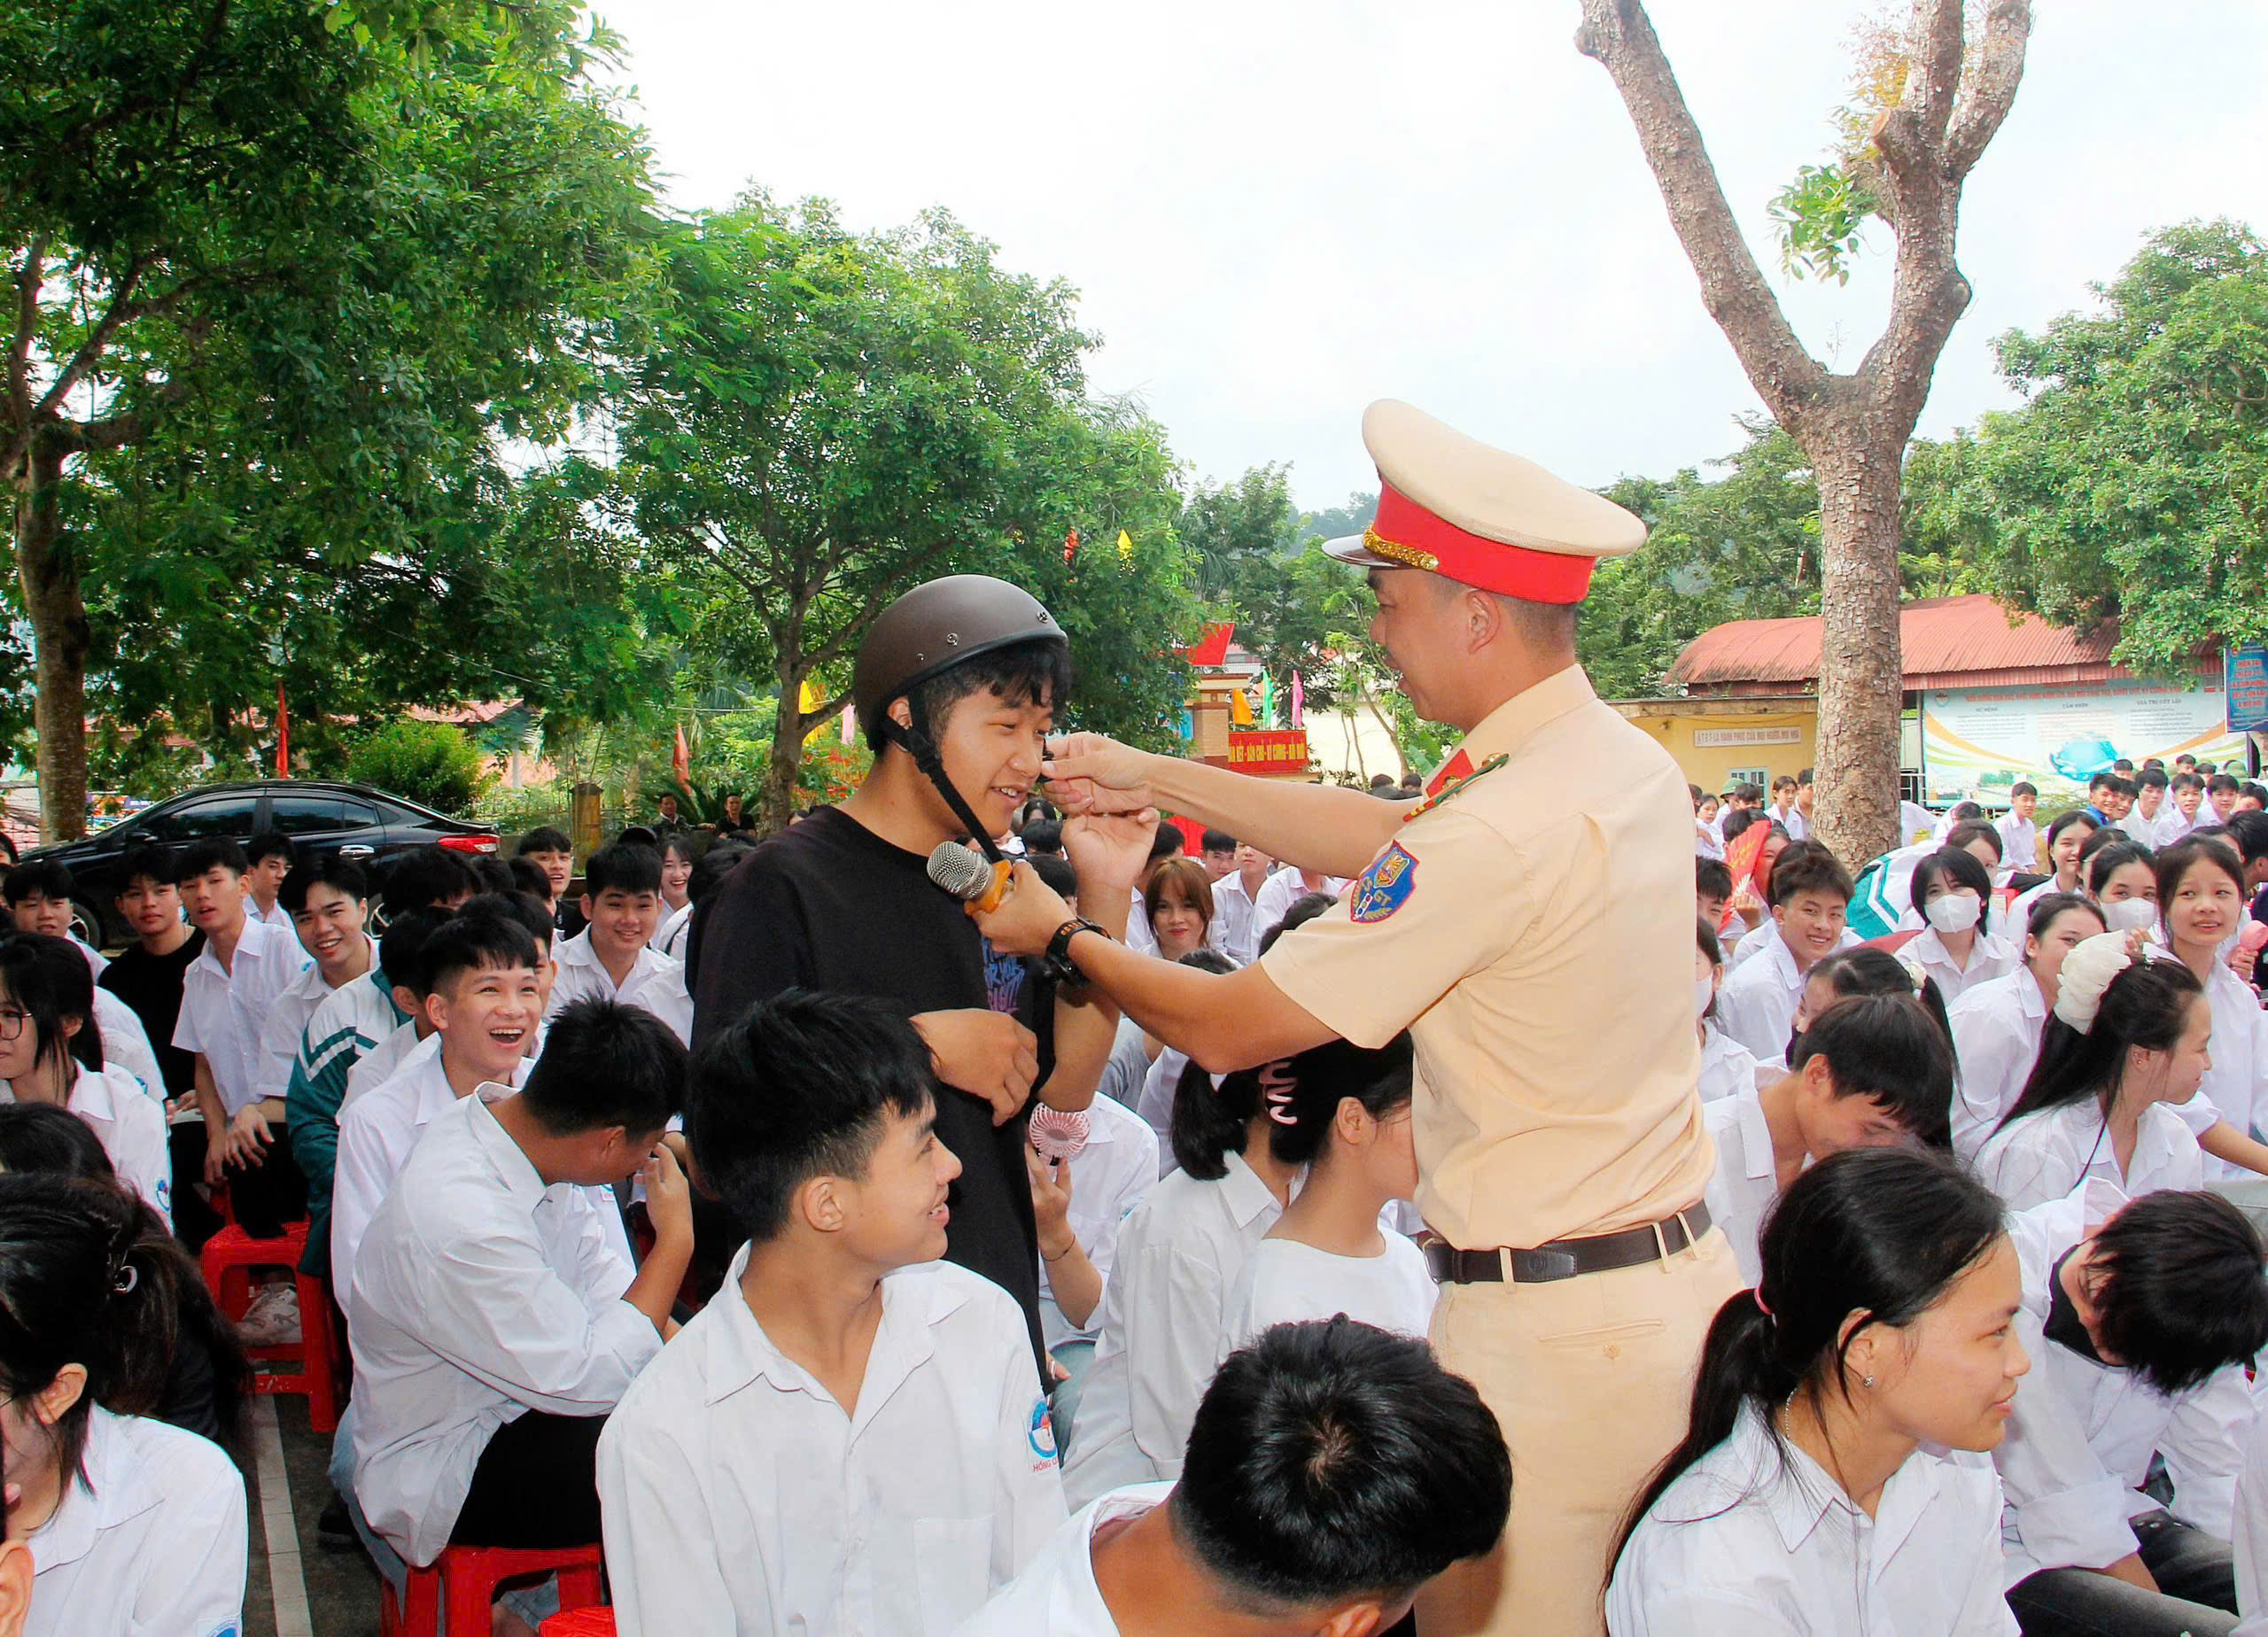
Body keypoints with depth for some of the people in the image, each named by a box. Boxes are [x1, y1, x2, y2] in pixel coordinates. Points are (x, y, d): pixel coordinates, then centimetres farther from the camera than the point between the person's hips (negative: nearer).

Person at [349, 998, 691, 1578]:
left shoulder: (507, 1113, -8)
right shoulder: (463, 1226, -35)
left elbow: (596, 1272, 4)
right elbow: (590, 1380, -29)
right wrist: (675, 1243, -23)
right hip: (443, 1481, -8)